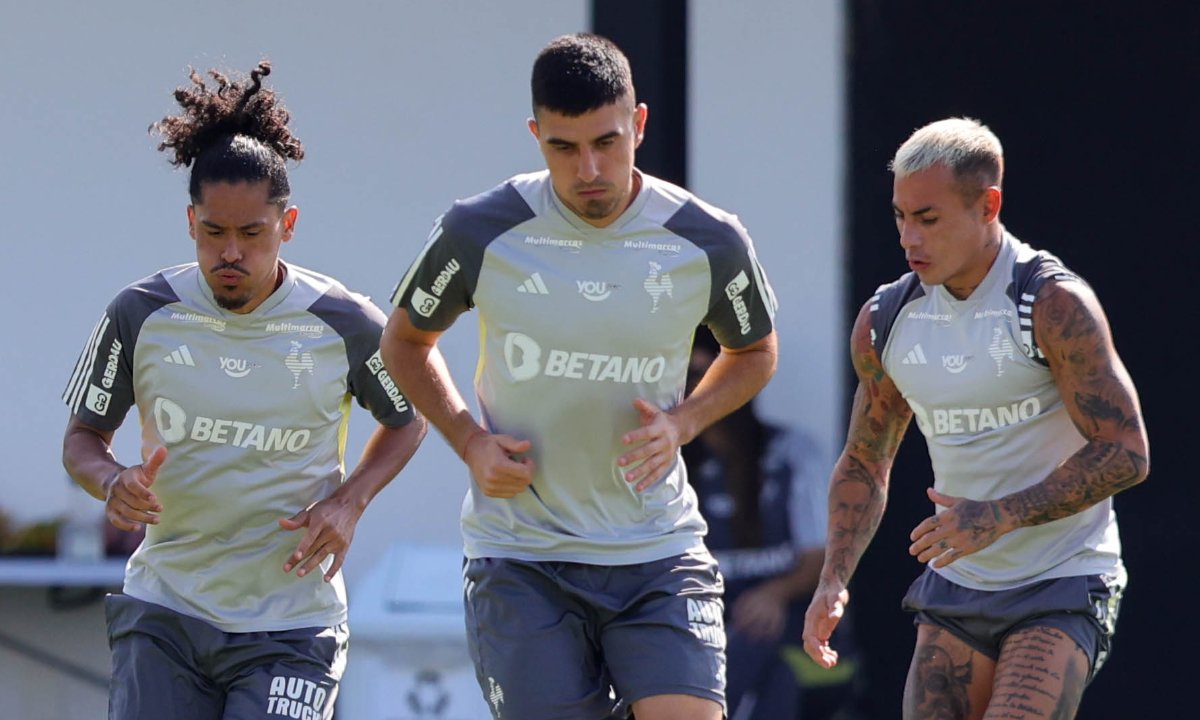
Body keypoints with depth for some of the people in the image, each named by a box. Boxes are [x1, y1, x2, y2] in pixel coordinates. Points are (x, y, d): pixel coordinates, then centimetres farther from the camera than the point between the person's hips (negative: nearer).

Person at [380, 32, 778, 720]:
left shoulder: (709, 242, -5)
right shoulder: (480, 232, -7)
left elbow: (755, 350, 16)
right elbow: (407, 339, 12)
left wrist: (682, 422, -4)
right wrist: (471, 442, -4)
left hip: (659, 554, 1)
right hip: (520, 555, -1)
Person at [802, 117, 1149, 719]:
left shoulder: (1055, 304, -14)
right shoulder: (885, 320, 3)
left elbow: (1125, 453, -17)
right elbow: (864, 463, 16)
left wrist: (1001, 516, -26)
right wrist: (833, 581, 1)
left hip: (1063, 588, -6)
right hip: (954, 588, 6)